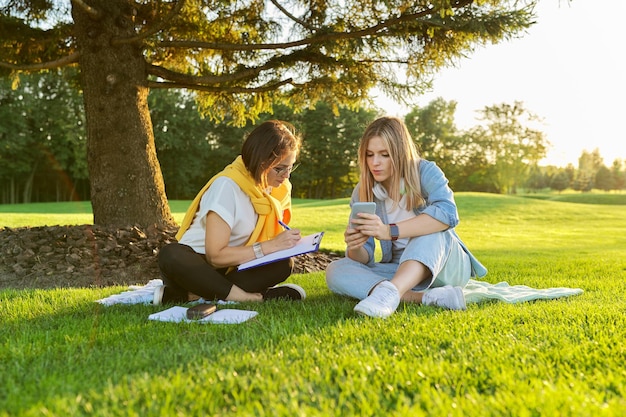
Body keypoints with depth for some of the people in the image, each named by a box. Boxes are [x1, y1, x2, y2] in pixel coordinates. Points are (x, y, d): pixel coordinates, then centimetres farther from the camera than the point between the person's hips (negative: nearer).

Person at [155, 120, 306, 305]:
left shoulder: (279, 188, 0)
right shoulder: (227, 186, -21)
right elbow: (215, 256, -24)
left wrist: (286, 242, -14)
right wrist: (271, 246, -26)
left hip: (232, 269, 6)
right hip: (194, 265, -6)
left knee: (283, 264, -22)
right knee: (171, 255, -38)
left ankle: (191, 295, -27)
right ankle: (250, 298, -35)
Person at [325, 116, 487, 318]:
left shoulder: (425, 172, -12)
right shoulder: (362, 192, -2)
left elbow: (448, 213, -33)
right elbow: (364, 258, -4)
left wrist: (390, 231, -44)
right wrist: (355, 248, -29)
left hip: (445, 266, -3)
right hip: (399, 271, 4)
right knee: (335, 270, -21)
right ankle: (427, 297, -35)